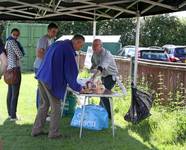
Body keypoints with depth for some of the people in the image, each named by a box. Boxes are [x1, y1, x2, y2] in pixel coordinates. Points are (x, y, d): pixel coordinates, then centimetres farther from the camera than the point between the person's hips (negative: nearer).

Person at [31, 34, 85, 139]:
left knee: (44, 104, 17)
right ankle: (54, 133, 13)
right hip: (52, 81, -9)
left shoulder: (57, 44, 13)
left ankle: (36, 130, 22)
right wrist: (78, 87, 1)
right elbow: (70, 71, -11)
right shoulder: (69, 50, -14)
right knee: (55, 107, 4)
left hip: (42, 77, 9)